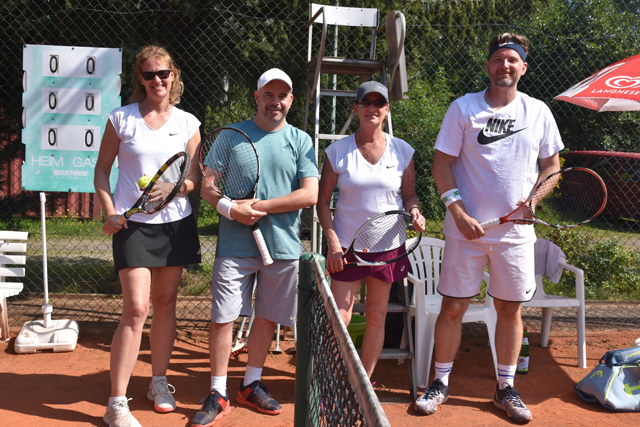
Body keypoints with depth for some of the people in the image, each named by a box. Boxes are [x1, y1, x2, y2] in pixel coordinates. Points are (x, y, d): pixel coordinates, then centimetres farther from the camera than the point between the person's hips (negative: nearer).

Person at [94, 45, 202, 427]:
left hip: (176, 223, 3)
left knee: (165, 302, 10)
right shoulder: (121, 118, 1)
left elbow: (196, 179, 6)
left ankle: (159, 382, 28)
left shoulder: (188, 123, 5)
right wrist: (110, 211, -9)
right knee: (136, 308, -10)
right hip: (133, 224, -3)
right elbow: (102, 170, 6)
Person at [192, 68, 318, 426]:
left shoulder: (301, 141, 4)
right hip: (235, 245, -1)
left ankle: (252, 385, 29)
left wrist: (260, 206, -13)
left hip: (283, 247, 1)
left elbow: (309, 195, -6)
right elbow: (208, 185, 3)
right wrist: (229, 207, -18)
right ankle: (218, 394, 12)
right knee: (223, 318, -1)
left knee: (267, 318, 11)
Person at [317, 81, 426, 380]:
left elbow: (409, 195, 12)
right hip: (346, 245, -2)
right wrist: (333, 243, -8)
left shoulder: (403, 151, 3)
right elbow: (323, 201, 1)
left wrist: (414, 211, -11)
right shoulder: (337, 150, -1)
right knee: (339, 318, -4)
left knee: (376, 316, 8)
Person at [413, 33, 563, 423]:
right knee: (453, 306, 2)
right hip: (467, 229, -2)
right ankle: (441, 383, 19)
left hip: (516, 232, 2)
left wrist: (533, 198, -6)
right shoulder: (463, 108, -1)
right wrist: (458, 211, -13)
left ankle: (506, 388, 25)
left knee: (510, 309, 9)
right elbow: (442, 164, -1)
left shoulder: (538, 112, 6)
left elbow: (552, 164, 13)